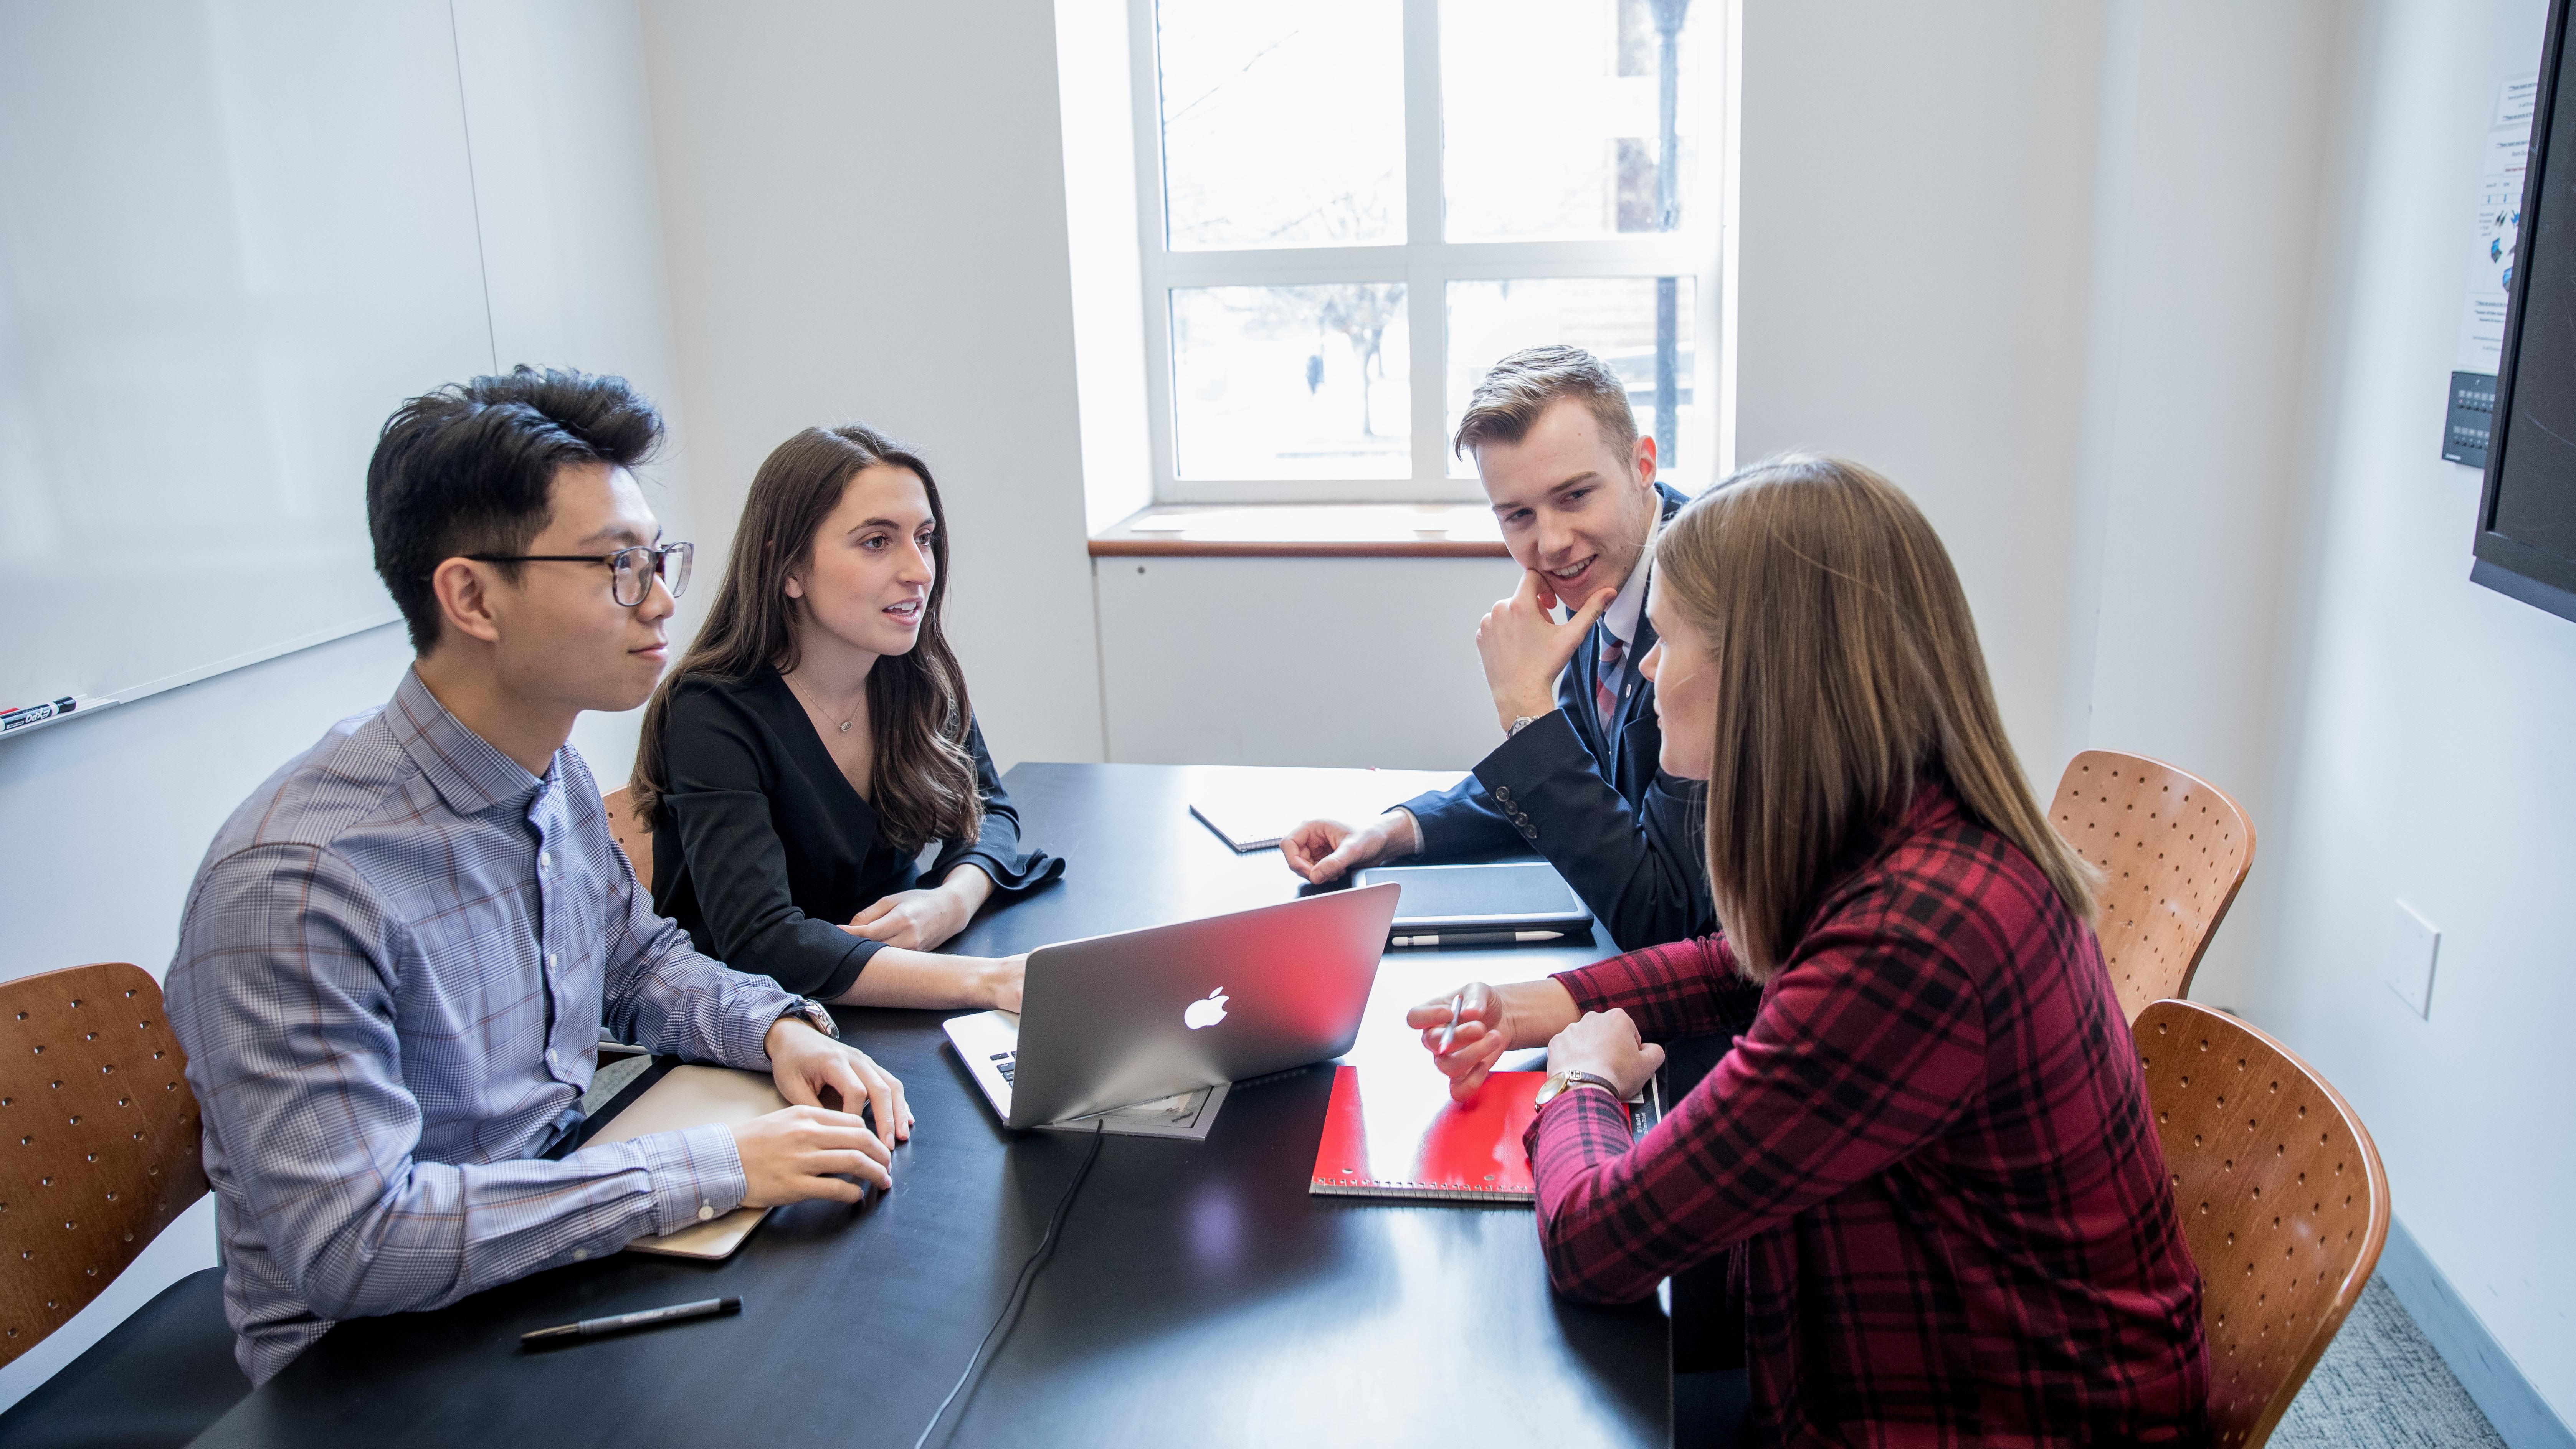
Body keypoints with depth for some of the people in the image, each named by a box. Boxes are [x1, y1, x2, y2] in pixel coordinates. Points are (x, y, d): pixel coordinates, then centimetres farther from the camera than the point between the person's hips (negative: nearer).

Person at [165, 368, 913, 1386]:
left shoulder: (556, 773, 0)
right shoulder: (296, 881, -27)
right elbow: (349, 1242, -30)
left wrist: (776, 1027, -6)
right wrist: (715, 1169, -30)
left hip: (559, 1247, 7)